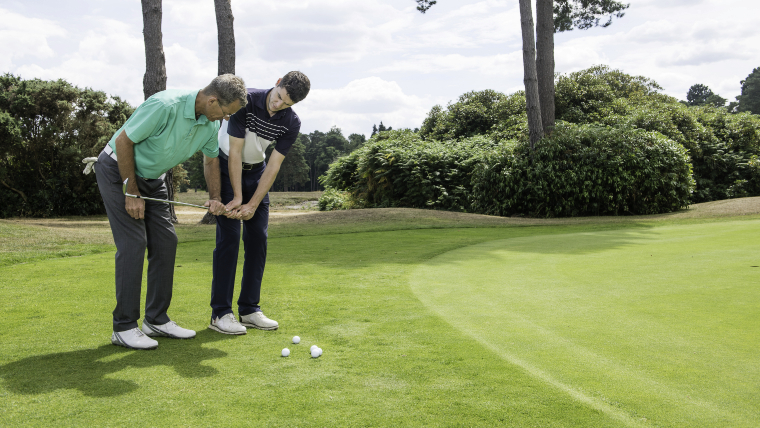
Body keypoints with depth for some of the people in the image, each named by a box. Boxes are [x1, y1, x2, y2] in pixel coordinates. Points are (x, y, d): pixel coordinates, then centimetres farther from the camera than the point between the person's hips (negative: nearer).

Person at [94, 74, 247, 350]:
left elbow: (211, 158, 10)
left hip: (152, 178, 8)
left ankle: (156, 319, 12)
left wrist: (214, 197, -3)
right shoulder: (165, 106, -32)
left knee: (166, 242, 2)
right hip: (118, 170, -8)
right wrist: (132, 193, -19)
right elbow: (124, 141, -24)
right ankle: (124, 327, -5)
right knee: (133, 243, -14)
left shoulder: (211, 123, -7)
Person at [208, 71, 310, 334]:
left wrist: (253, 205, -19)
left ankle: (249, 310, 7)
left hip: (256, 172, 4)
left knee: (258, 237, -1)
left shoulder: (291, 124, -13)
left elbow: (273, 167, -12)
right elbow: (235, 153, -22)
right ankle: (220, 313, -6)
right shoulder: (245, 101, -25)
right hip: (226, 167, -4)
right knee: (229, 236, -12)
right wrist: (237, 197, -22)